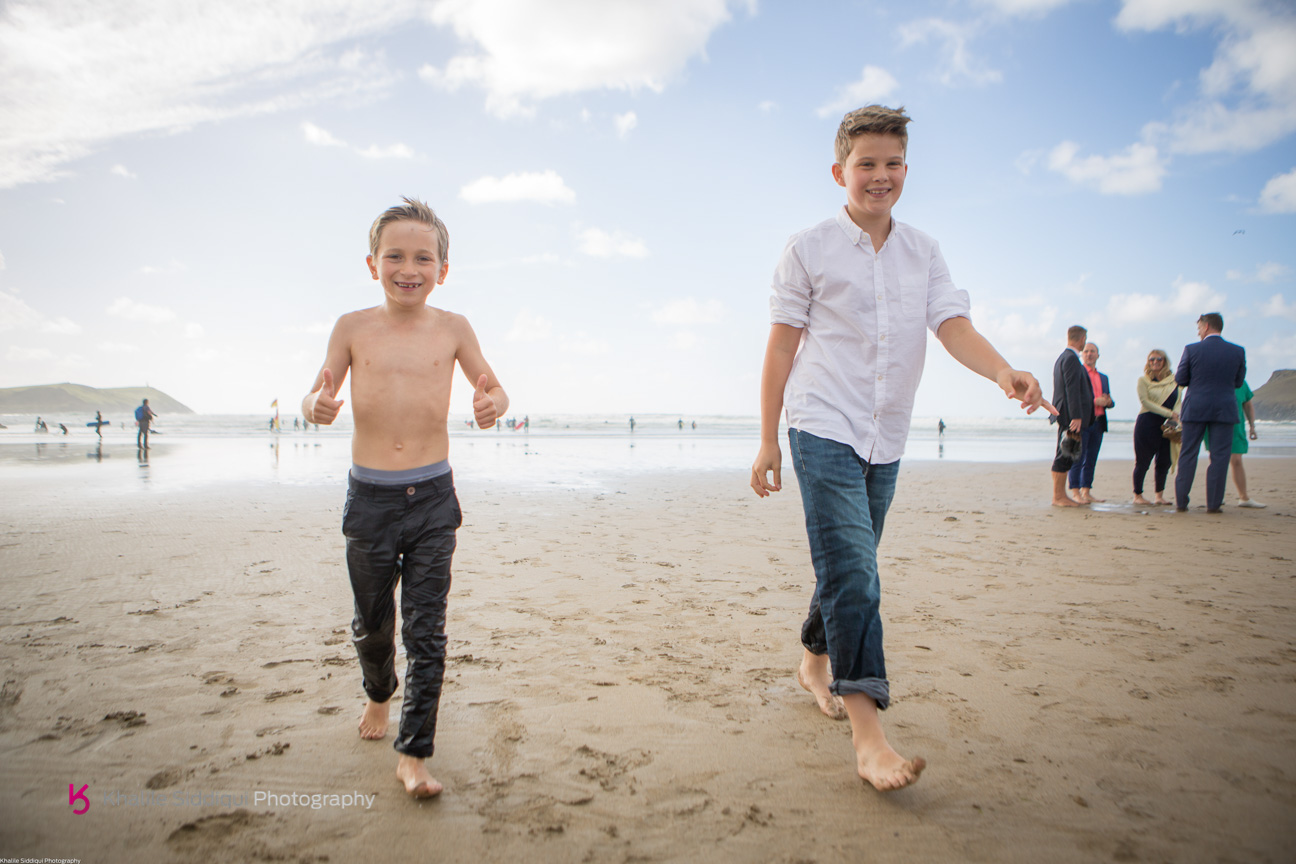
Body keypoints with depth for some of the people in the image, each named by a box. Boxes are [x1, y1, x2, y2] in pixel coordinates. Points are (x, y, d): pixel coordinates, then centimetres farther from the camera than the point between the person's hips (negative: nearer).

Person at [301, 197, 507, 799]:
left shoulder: (453, 328, 0)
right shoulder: (353, 328, 0)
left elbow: (493, 388, 8)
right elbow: (317, 393, 6)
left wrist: (493, 404, -16)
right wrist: (316, 406, -18)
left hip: (432, 497, -1)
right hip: (369, 498, 1)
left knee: (427, 630, -1)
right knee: (372, 621, 17)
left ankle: (412, 754, 11)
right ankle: (379, 694, 48)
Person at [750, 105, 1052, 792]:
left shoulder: (924, 253, 10)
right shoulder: (809, 249, -1)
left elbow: (953, 325, -1)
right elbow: (781, 346, -1)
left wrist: (1004, 373, -23)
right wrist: (768, 441, -3)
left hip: (885, 440, 5)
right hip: (823, 431, -5)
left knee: (849, 568, 15)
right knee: (851, 570, -15)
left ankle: (816, 661, 38)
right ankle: (867, 731, -15)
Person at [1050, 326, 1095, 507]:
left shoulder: (1061, 358, 20)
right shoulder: (1071, 358, -11)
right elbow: (1072, 389, -18)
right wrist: (1076, 417, -22)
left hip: (1066, 416, 10)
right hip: (1071, 415, -10)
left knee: (1068, 455, 11)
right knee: (1065, 455, -8)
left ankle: (1061, 495, 15)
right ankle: (1058, 497, -6)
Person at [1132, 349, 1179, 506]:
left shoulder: (1174, 381, 10)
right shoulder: (1143, 380, 2)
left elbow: (1178, 403, 8)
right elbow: (1145, 401, -8)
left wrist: (1176, 419, -11)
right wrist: (1169, 413, -15)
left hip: (1167, 426, 3)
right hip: (1146, 424, -3)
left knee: (1164, 461, 3)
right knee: (1142, 461, -2)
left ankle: (1160, 495, 16)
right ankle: (1137, 495, 8)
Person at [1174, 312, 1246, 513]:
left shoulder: (1191, 350, -6)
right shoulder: (1238, 351, 1)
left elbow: (1180, 379, -2)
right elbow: (1239, 382, 8)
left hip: (1195, 409, -1)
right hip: (1224, 410, 1)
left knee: (1187, 455, 7)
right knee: (1219, 457, 4)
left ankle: (1181, 502, 8)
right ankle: (1213, 504, 4)